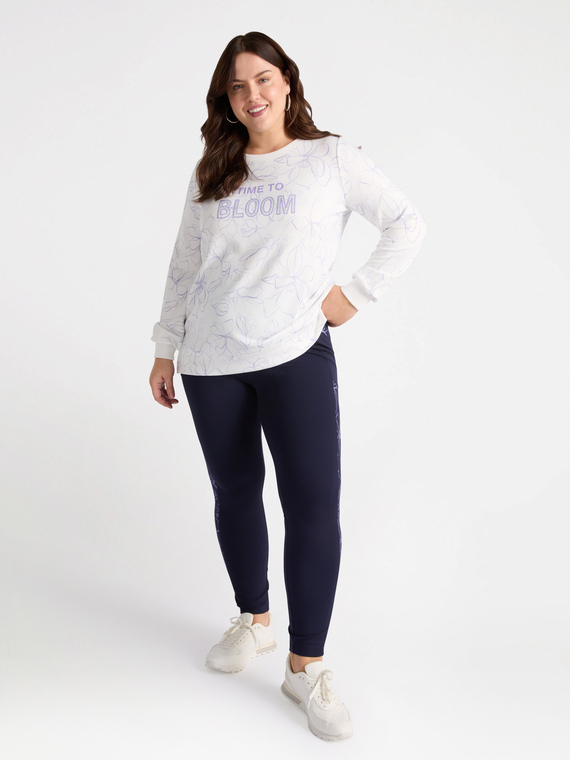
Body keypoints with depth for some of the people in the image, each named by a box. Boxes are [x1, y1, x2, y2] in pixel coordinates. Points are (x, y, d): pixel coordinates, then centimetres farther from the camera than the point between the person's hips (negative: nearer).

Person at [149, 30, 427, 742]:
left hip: (297, 355, -3)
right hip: (211, 363, 4)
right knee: (234, 494, 13)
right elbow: (184, 265, 14)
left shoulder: (331, 158, 2)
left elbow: (408, 224, 5)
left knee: (315, 506, -9)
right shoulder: (212, 173, 11)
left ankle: (305, 667, 6)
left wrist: (356, 292, -3)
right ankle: (254, 621, 34)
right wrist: (165, 350, 12)